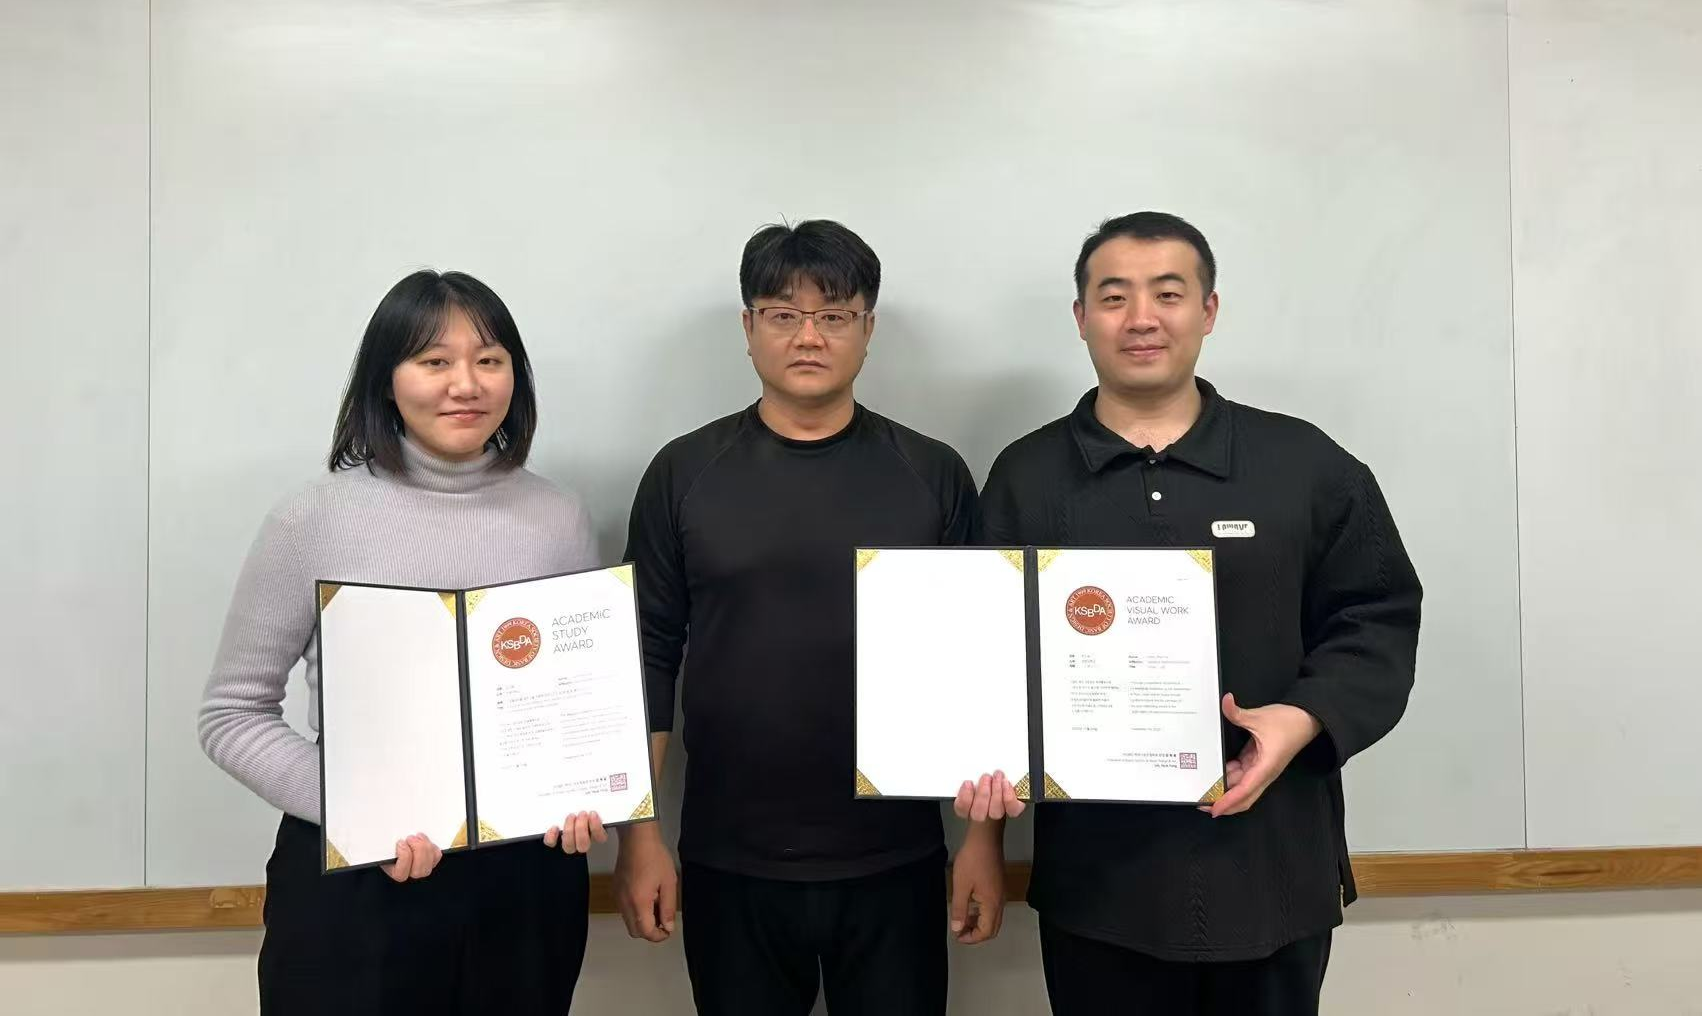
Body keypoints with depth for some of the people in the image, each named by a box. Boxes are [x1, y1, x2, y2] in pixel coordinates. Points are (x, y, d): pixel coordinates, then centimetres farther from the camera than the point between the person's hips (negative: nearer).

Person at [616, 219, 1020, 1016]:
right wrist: (637, 834, -2)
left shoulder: (934, 475, -1)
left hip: (895, 860, 0)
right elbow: (648, 657, 0)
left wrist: (985, 837, -1)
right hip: (730, 862, 0)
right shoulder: (684, 473, -1)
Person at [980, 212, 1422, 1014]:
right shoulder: (1026, 478, 3)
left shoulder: (1307, 464, 3)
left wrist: (1307, 717, -13)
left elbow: (1378, 619, 4)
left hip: (1271, 865, 1)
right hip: (1099, 873, 0)